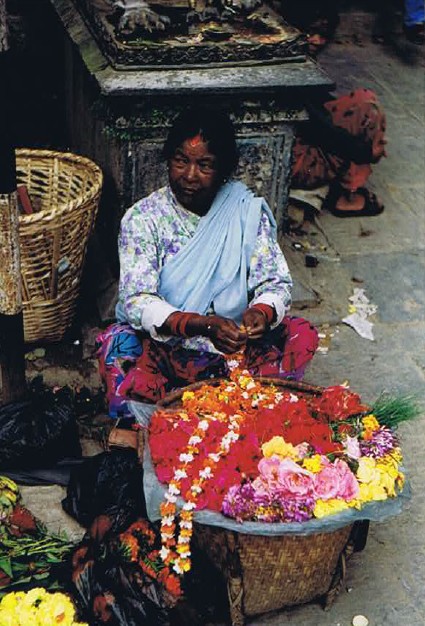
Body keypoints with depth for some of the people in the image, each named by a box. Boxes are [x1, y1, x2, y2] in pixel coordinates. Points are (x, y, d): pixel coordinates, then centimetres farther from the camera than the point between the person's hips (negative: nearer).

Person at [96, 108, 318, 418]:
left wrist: (262, 312, -28)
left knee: (303, 335, -21)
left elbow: (276, 283, -2)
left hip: (235, 344, 3)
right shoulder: (142, 218, -7)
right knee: (119, 353, -33)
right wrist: (202, 324, -33)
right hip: (162, 344, -2)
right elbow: (137, 300, -16)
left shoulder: (248, 211, 0)